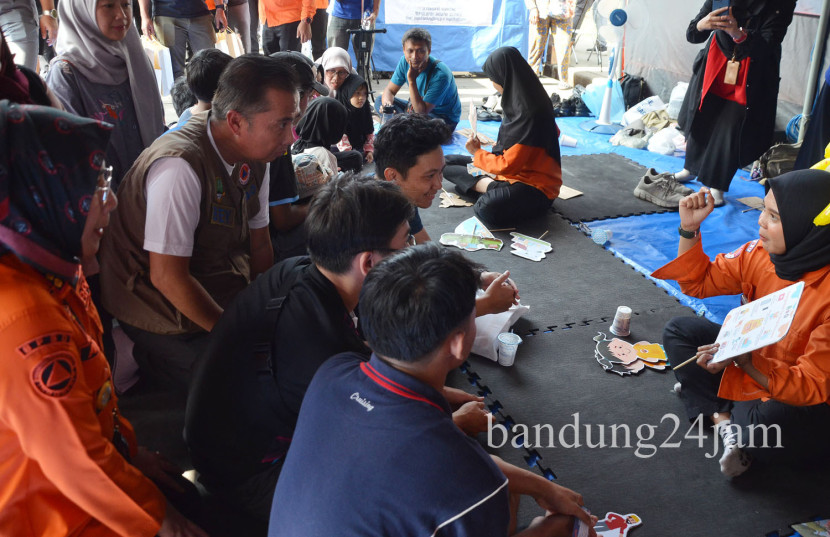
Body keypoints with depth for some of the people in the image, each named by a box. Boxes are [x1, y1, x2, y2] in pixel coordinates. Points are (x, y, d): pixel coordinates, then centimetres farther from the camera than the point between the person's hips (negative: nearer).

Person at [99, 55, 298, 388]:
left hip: (223, 292, 8)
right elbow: (167, 277, -28)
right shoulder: (181, 167, -30)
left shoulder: (254, 154, -4)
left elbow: (259, 245, 5)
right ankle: (159, 362, 8)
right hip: (166, 312, -8)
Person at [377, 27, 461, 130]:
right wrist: (386, 104, -26)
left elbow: (422, 112, -31)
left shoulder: (440, 74, -30)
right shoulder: (405, 62, -9)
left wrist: (412, 81, -36)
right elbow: (390, 90, -1)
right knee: (380, 101, -3)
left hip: (445, 119, -7)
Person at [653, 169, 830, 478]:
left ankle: (710, 403, -4)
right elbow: (698, 283, 1)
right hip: (750, 362, 7)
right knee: (679, 331, -3)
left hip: (801, 403, -7)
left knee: (767, 425, -38)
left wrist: (745, 362, -41)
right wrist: (690, 229, -14)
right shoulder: (761, 254, -11)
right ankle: (724, 422, -13)